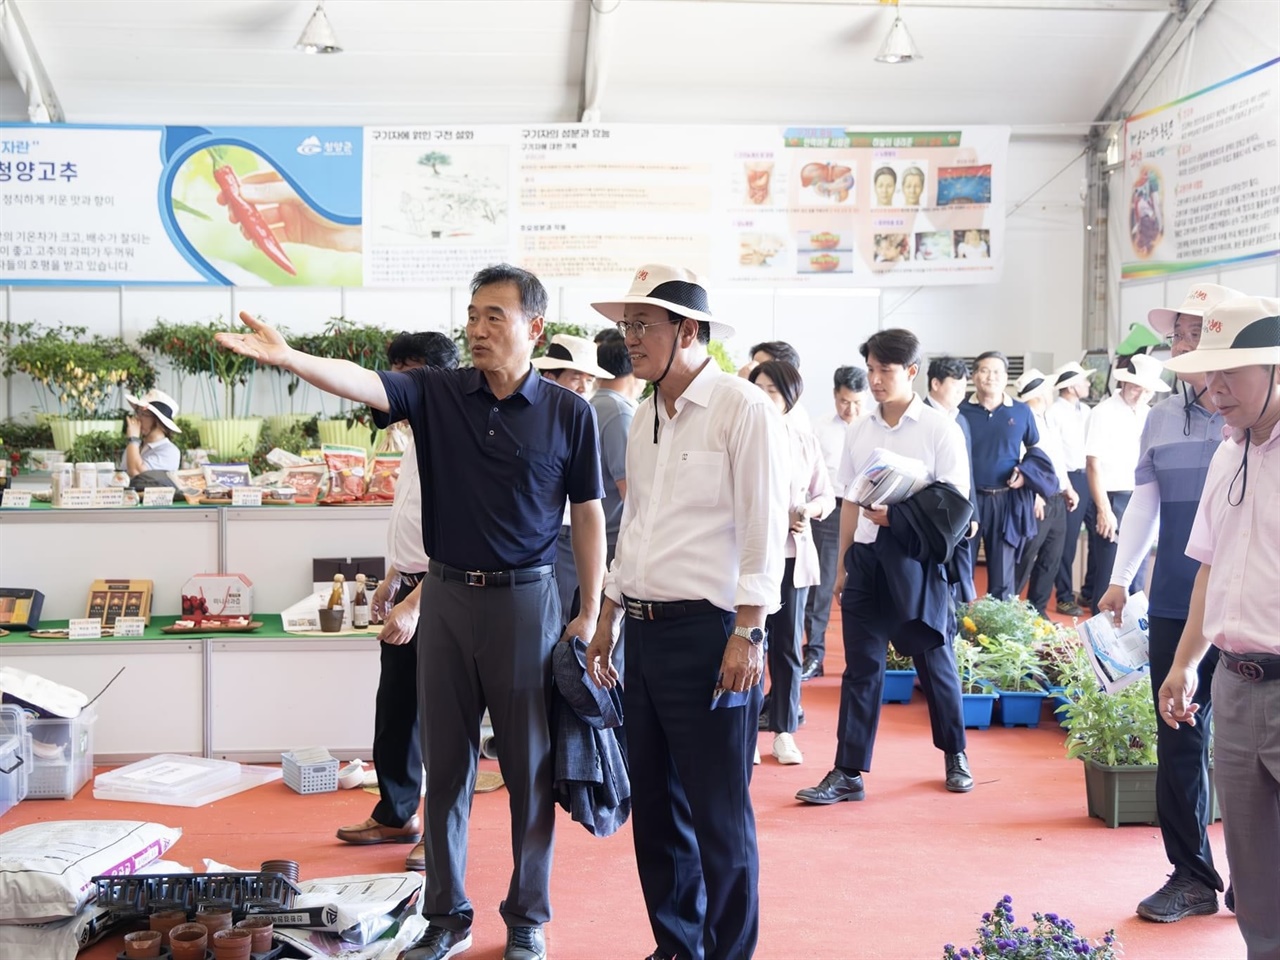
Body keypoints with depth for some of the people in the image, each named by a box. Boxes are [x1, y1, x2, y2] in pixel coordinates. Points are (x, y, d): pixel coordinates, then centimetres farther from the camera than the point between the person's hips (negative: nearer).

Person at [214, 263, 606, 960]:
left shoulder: (568, 413, -3)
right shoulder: (436, 394, 1)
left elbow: (588, 515, 1)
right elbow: (360, 383, -16)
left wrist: (590, 613, -1)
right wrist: (285, 357, -34)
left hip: (526, 600, -2)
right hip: (447, 596, 2)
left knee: (530, 768, 6)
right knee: (446, 764, 10)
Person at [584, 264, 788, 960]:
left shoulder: (742, 409, -9)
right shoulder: (645, 417, 14)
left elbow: (763, 529, -13)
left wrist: (747, 635, -17)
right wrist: (608, 621, 20)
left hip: (708, 632, -8)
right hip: (645, 634, 8)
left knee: (718, 813, -1)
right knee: (654, 804, 14)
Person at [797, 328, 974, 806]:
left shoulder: (940, 429, -5)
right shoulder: (859, 431, 8)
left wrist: (897, 515, -21)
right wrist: (843, 564, 11)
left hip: (916, 558, -3)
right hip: (866, 556, 3)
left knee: (934, 660, 10)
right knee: (861, 667, 4)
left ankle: (955, 754, 31)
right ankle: (848, 772, 8)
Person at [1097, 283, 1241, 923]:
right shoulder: (1162, 419, 8)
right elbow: (1144, 501, 11)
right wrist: (1120, 580, 5)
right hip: (1174, 607, 4)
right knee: (1180, 740, 7)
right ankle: (1191, 876, 17)